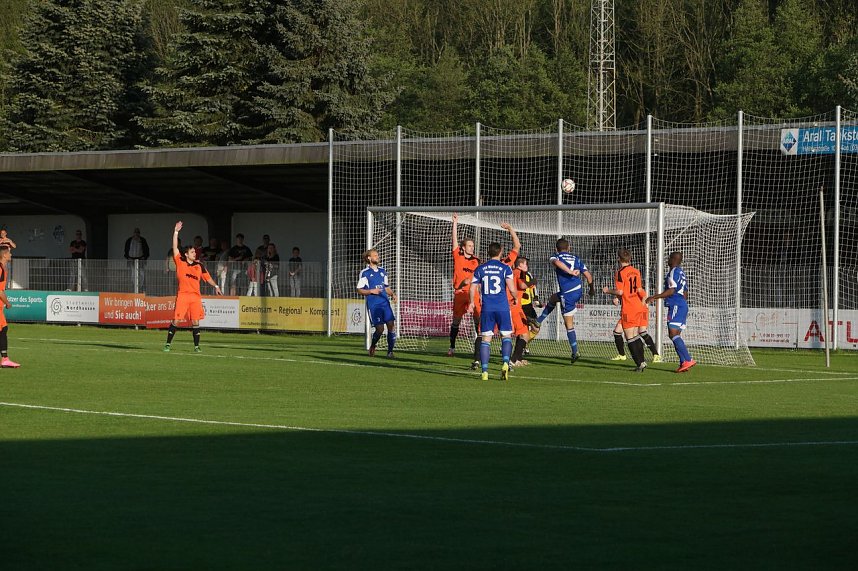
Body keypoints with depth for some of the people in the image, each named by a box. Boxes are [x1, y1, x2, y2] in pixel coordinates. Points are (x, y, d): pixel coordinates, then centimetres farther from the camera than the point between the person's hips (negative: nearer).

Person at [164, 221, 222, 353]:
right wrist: (176, 232, -4)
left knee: (195, 321, 1)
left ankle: (196, 346, 6)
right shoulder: (180, 262, 4)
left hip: (196, 296, 2)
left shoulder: (199, 265, 11)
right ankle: (168, 344, 5)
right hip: (182, 295, -2)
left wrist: (216, 286, 9)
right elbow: (175, 247, 0)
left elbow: (207, 277, 19)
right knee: (176, 321, -3)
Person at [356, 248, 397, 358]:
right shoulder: (364, 273, -1)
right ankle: (372, 347, 19)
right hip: (373, 304, -5)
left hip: (385, 303, 5)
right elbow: (359, 290, -1)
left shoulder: (382, 271, 16)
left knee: (391, 324, -8)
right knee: (380, 328, -10)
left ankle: (390, 351, 0)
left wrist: (392, 294, 5)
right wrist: (371, 291, -15)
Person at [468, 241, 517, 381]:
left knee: (486, 339, 4)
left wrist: (472, 303, 24)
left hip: (487, 308, 2)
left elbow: (472, 289, 8)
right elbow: (512, 289, -7)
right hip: (502, 307, -2)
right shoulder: (505, 268, -1)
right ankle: (505, 363, -15)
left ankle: (484, 371, -2)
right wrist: (516, 297, 14)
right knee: (506, 336, 7)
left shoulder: (480, 269, 7)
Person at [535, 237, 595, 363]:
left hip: (567, 294, -6)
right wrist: (592, 289, 23)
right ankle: (538, 321, 35)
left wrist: (570, 272, -27)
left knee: (569, 325, 1)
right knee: (552, 299, 32)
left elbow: (556, 262, -24)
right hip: (578, 290, 6)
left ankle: (575, 353, 1)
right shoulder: (576, 258, 14)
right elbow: (588, 275, 9)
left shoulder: (555, 256, 3)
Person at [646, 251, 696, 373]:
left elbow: (671, 291, -18)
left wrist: (654, 297, -17)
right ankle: (683, 363, 2)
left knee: (673, 333, -15)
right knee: (676, 335, 9)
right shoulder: (682, 273, 20)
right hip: (683, 305, 10)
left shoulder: (674, 272, -10)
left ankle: (688, 360, -24)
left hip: (676, 306, -10)